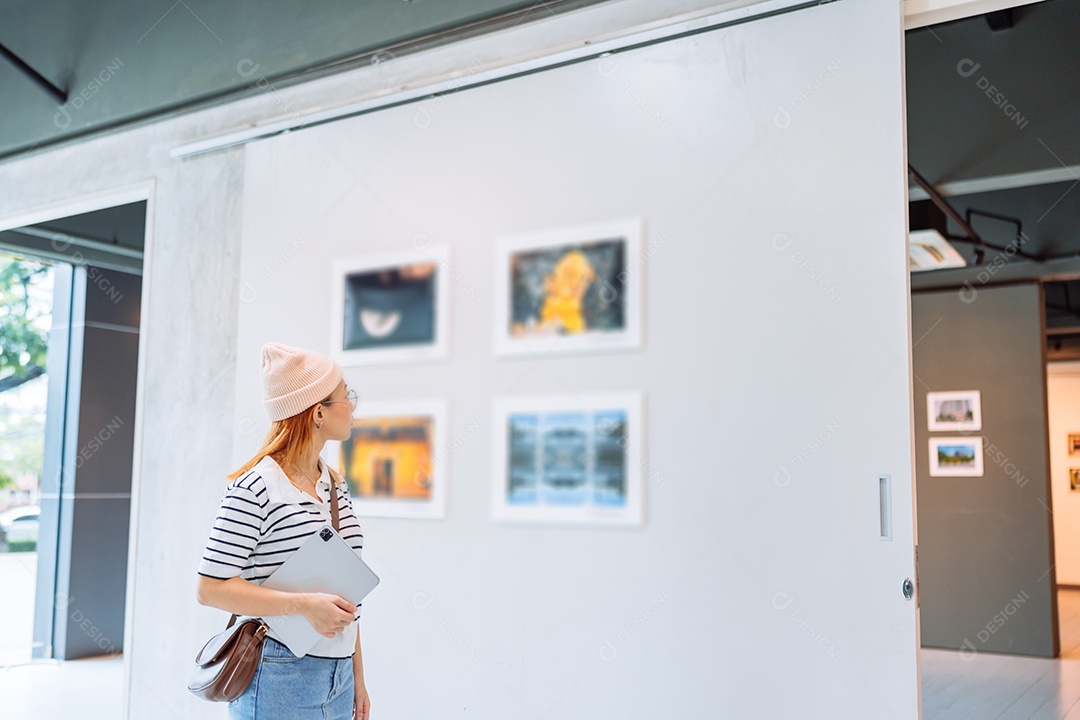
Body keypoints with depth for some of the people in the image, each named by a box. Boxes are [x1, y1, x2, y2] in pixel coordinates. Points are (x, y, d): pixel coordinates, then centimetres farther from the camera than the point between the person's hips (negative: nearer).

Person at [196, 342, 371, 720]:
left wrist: (357, 677, 15)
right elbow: (210, 588, -15)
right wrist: (303, 604, -23)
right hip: (280, 679, -7)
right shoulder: (255, 488, -14)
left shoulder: (337, 486, 9)